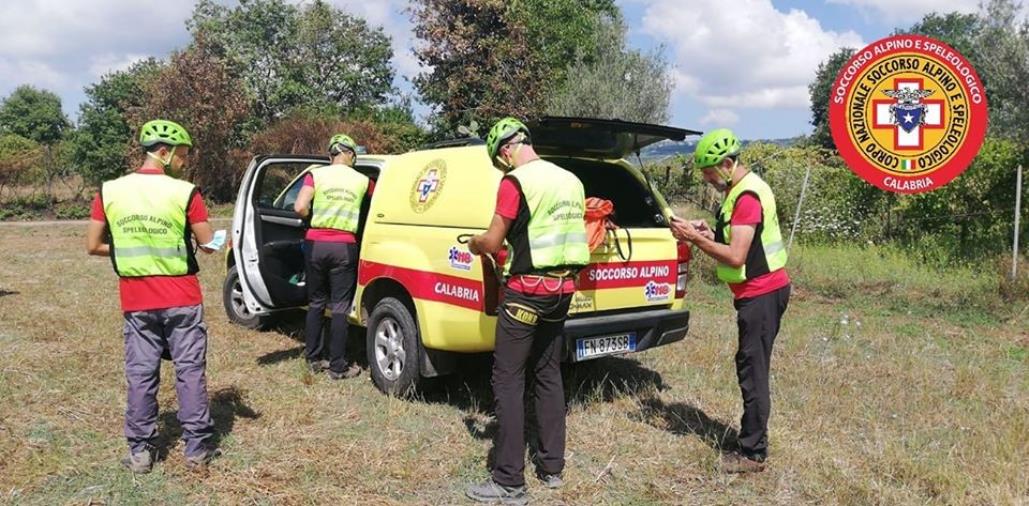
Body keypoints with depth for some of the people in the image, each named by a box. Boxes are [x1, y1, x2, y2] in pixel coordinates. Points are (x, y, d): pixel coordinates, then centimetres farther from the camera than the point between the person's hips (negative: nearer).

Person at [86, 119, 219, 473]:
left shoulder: (110, 191, 0)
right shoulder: (185, 192, -10)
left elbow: (93, 246, 3)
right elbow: (208, 245, -5)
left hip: (135, 301, 3)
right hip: (181, 298, -3)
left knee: (140, 373, 10)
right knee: (190, 370, 5)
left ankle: (140, 451, 17)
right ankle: (197, 448, 10)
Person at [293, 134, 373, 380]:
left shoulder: (316, 175, 1)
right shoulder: (362, 180, 3)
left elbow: (300, 208, -8)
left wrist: (314, 217, 11)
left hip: (316, 244, 2)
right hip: (344, 247, -1)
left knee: (315, 303, 15)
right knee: (339, 307, 3)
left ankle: (314, 359, 22)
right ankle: (337, 366, 7)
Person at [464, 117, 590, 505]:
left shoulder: (516, 181, -11)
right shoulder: (571, 181, 11)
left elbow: (492, 243, -10)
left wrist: (474, 243, 11)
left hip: (528, 290, -8)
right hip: (562, 288, 8)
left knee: (507, 380, -1)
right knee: (548, 375, 17)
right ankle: (552, 467, 25)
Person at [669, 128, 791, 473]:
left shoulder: (747, 197, -20)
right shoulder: (741, 190, 13)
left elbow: (735, 256, -25)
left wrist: (695, 238, -18)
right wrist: (709, 234, 4)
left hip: (761, 293, -10)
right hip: (760, 291, 10)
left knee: (752, 370, -5)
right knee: (751, 368, 15)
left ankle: (753, 454, 4)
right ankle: (753, 442, 25)